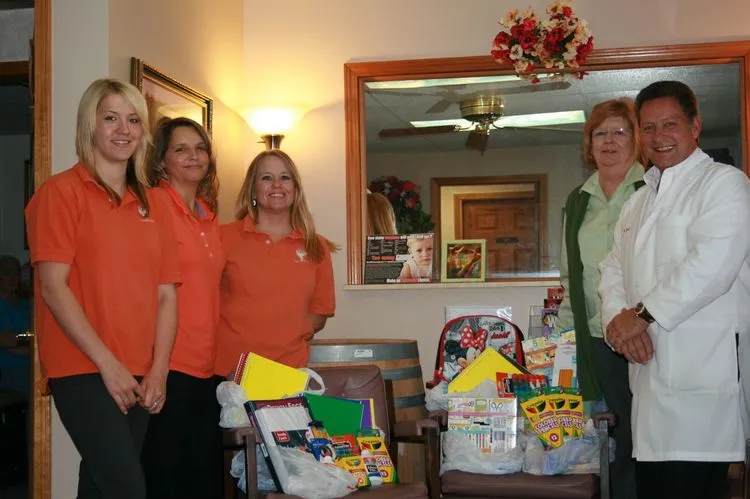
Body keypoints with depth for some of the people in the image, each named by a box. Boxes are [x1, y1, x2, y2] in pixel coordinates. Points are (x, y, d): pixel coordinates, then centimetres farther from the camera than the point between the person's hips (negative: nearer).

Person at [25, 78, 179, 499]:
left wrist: (158, 370, -2)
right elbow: (53, 286, -9)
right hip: (83, 370, -5)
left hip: (139, 377, 5)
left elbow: (167, 294, 10)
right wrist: (107, 363, -13)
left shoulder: (152, 204, 14)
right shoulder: (62, 191, -2)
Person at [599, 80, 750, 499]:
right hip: (650, 370, 7)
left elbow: (712, 263, -15)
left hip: (703, 372, -7)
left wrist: (643, 314, -11)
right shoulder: (639, 201, 23)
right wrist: (617, 319, -3)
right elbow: (614, 270, 18)